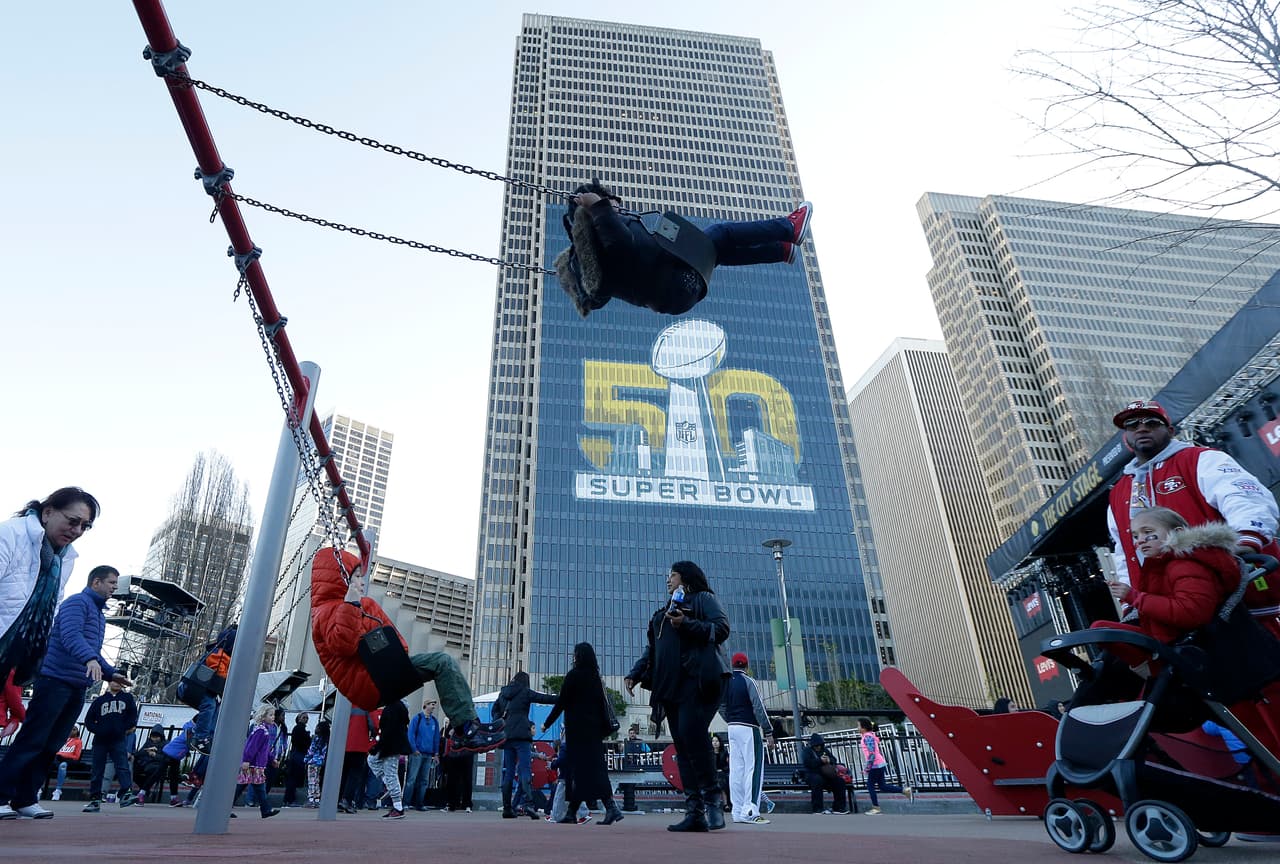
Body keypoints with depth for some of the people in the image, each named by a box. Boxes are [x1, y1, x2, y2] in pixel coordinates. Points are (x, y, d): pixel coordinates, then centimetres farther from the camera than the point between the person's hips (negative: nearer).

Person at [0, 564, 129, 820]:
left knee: (51, 746, 7)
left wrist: (111, 673, 18)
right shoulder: (77, 602, -6)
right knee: (31, 741, -8)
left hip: (77, 689, 9)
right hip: (55, 681, -9)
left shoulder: (100, 615, 22)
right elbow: (70, 635, -22)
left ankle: (25, 799, 10)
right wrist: (90, 658, -37)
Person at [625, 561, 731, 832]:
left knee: (691, 731, -24)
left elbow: (722, 628, -7)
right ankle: (695, 812, 0)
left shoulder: (703, 598, 8)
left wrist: (687, 624, -17)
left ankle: (712, 799, -13)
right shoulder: (663, 613, 29)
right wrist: (634, 674, 11)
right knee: (682, 746, 0)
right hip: (671, 685, 7)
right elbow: (652, 649, 25)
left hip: (699, 679, -7)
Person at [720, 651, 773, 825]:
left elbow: (722, 709, 12)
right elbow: (758, 708, -12)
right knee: (753, 768, -7)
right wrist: (768, 732, -11)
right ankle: (749, 812, -14)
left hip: (732, 728, 7)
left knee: (736, 769, 8)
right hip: (749, 728, -7)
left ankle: (738, 812, 9)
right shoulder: (747, 681, -8)